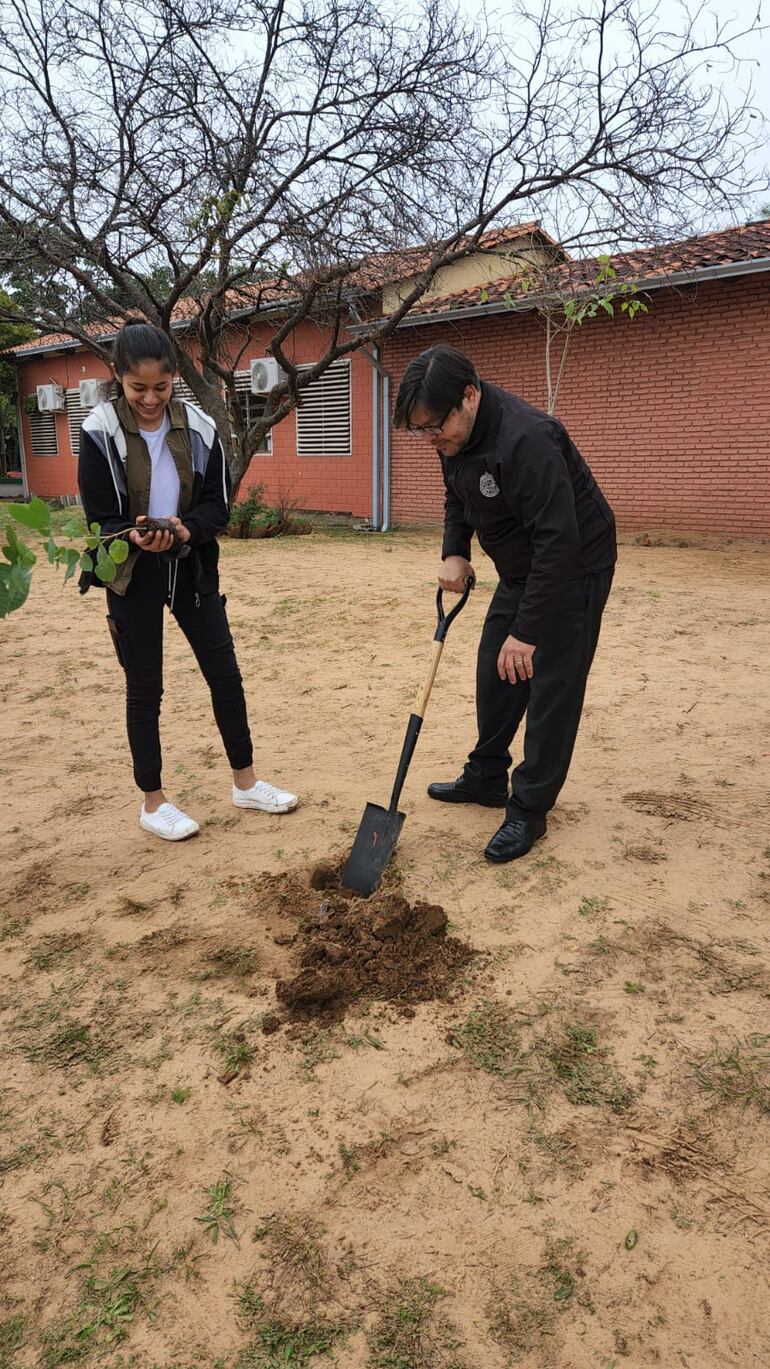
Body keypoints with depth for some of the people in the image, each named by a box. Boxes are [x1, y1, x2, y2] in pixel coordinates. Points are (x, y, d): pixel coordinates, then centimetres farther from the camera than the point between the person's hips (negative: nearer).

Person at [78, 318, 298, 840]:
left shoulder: (199, 427, -3)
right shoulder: (101, 432, -9)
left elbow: (218, 505, -2)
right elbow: (100, 518, -8)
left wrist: (186, 529, -23)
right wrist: (137, 538, -30)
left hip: (192, 568, 3)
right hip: (133, 576, -2)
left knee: (225, 674, 6)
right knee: (145, 686, 5)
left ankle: (246, 782, 24)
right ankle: (154, 802, 20)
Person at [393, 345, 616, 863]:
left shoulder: (526, 439, -33)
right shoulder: (455, 436, -4)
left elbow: (559, 542, -34)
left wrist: (526, 631, -32)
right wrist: (454, 552, -2)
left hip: (574, 570, -9)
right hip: (521, 569, 9)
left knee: (551, 688, -5)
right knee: (495, 674, 14)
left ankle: (529, 811, 7)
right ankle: (486, 778, 30)